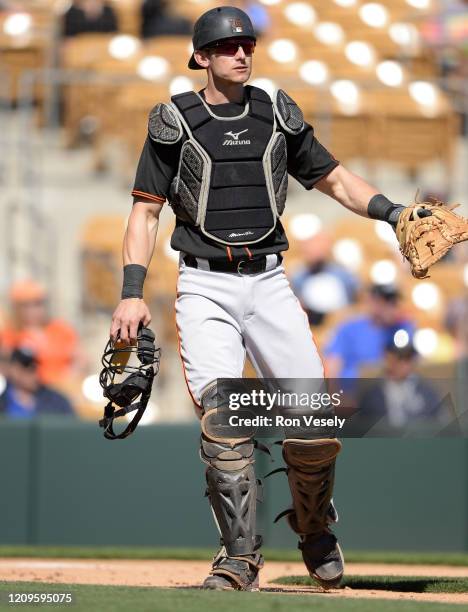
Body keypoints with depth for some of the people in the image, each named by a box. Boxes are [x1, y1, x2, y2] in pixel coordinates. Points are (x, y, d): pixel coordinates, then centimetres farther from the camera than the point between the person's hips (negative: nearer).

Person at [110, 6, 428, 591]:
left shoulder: (278, 114, 10)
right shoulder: (174, 122, 3)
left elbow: (333, 178, 17)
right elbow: (145, 211, 3)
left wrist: (393, 211, 0)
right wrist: (131, 293, -8)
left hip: (268, 283, 2)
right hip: (205, 287, -2)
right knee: (222, 414, -20)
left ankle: (313, 526, 20)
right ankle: (239, 559, -14)